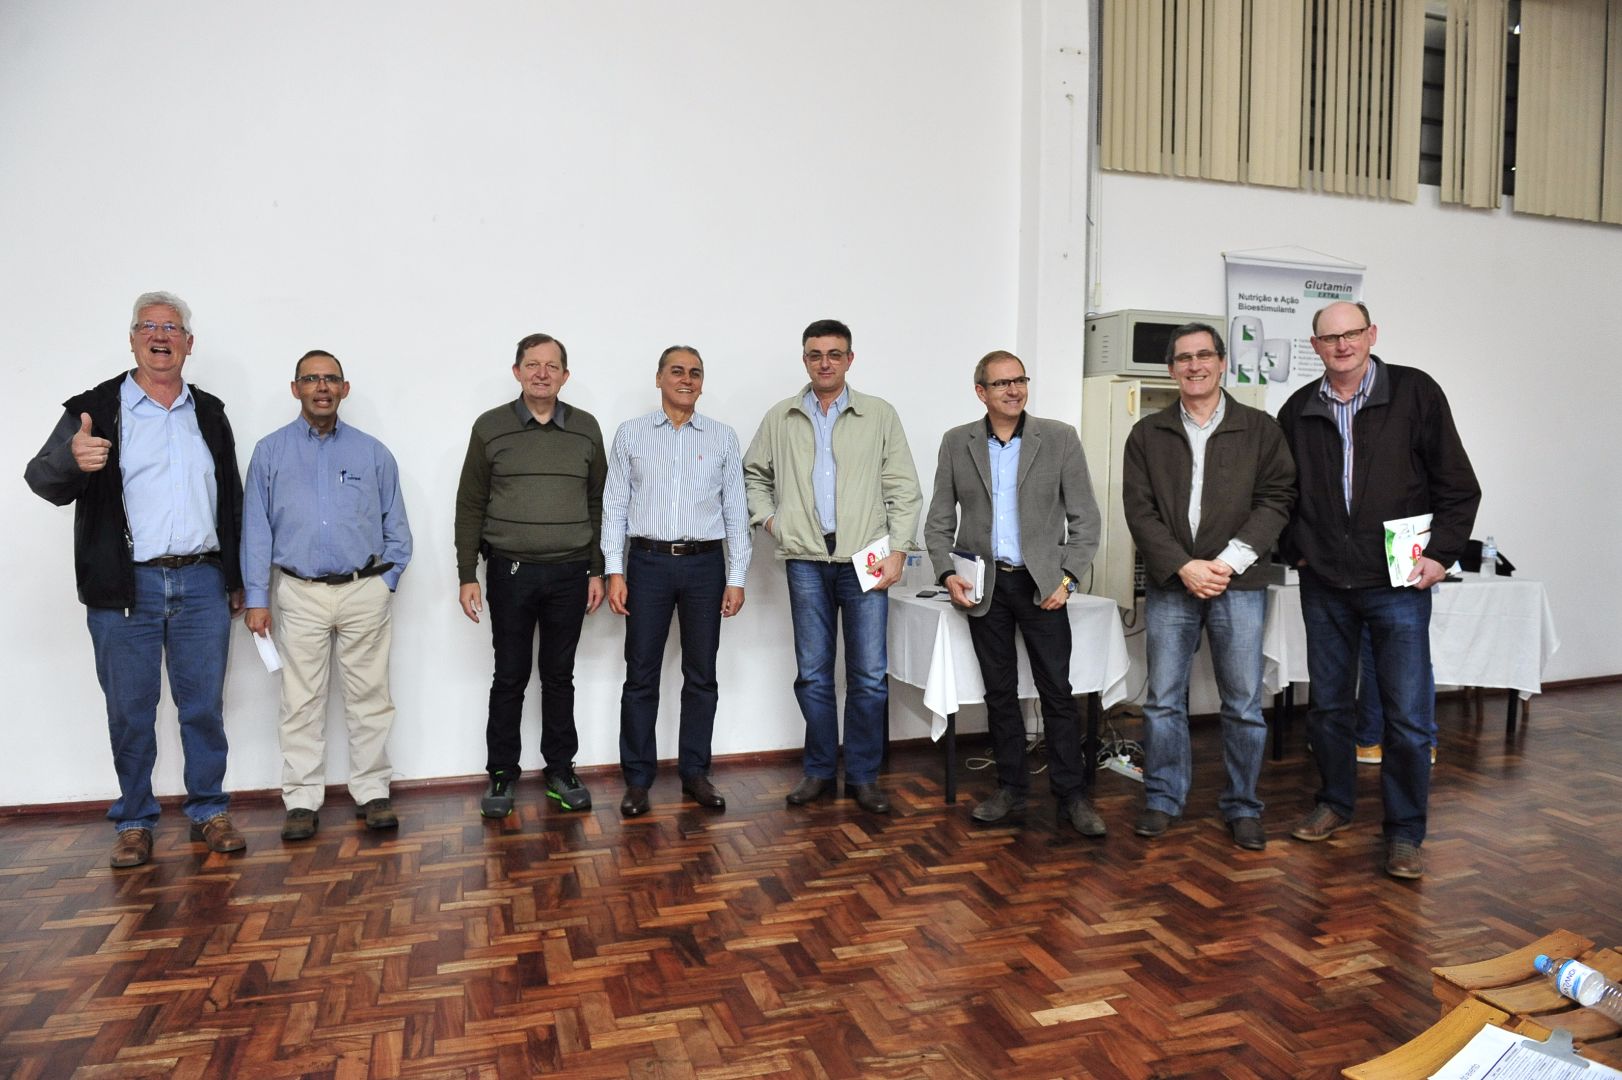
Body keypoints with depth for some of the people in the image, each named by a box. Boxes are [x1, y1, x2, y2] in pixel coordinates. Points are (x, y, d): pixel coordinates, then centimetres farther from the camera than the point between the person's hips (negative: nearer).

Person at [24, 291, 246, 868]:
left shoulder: (210, 414, 12)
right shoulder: (95, 409, 1)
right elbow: (41, 477, -8)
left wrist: (237, 579, 13)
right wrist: (71, 459, -32)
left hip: (202, 583, 2)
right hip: (126, 588, -2)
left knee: (205, 706, 7)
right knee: (130, 712, 6)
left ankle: (208, 812, 19)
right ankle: (135, 822, 20)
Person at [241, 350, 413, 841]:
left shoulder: (372, 452, 7)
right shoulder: (270, 451, 6)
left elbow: (396, 525, 10)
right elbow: (256, 528, 4)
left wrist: (387, 581, 2)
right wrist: (256, 598, -1)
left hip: (365, 592, 0)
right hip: (300, 594, 0)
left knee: (369, 696, 4)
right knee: (301, 702, 5)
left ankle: (371, 792, 14)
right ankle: (302, 800, 14)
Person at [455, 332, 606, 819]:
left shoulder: (586, 428, 4)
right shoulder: (490, 427, -1)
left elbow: (598, 503, 7)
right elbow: (470, 506, 1)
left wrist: (598, 570, 4)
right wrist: (468, 576, -3)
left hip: (570, 573, 1)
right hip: (510, 572, -1)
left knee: (559, 675, 11)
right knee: (510, 677, 7)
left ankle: (560, 770, 23)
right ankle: (502, 774, 21)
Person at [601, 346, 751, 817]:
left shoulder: (723, 437, 6)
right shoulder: (630, 434, 5)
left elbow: (736, 510, 5)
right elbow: (615, 506, 3)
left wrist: (737, 577, 0)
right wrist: (614, 571, -5)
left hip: (705, 564, 1)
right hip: (648, 562, -1)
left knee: (701, 675, 8)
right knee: (641, 676, 4)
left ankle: (696, 773, 21)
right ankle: (638, 778, 15)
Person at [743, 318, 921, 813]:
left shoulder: (880, 415, 4)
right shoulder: (780, 418, 9)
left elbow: (903, 489, 2)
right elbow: (753, 473, 21)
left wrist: (898, 550, -6)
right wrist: (766, 517, 6)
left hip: (865, 559, -1)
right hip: (806, 560, 2)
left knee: (869, 675, 0)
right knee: (813, 674, 9)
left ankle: (863, 775, 14)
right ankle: (819, 770, 23)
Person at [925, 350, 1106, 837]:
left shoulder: (1060, 439, -1)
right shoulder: (956, 443, 4)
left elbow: (1084, 518, 0)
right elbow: (940, 520, 7)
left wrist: (1067, 577, -9)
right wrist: (947, 573, -6)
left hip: (1041, 584, -1)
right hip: (984, 585, 2)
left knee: (1057, 692, 0)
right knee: (1000, 692, 10)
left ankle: (1073, 796, 11)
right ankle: (1010, 789, 22)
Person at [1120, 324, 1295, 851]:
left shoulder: (1260, 429, 6)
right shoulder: (1147, 435, 7)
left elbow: (1275, 500, -1)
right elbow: (1139, 510, 0)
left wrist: (1228, 562, -12)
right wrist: (1184, 567, -11)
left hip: (1239, 585, 0)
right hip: (1170, 584, 1)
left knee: (1244, 703, 5)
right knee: (1163, 699, 6)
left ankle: (1243, 807, 20)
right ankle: (1163, 800, 20)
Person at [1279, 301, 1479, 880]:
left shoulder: (1415, 392, -2)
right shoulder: (1299, 410, 6)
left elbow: (1458, 486, 0)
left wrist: (1441, 553, -7)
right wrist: (1295, 548, 6)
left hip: (1398, 582, -3)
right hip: (1323, 585, 3)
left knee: (1409, 714, -2)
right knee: (1328, 705, 12)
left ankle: (1405, 831, 12)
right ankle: (1334, 803, 30)